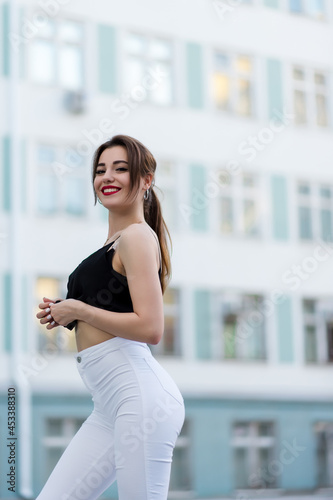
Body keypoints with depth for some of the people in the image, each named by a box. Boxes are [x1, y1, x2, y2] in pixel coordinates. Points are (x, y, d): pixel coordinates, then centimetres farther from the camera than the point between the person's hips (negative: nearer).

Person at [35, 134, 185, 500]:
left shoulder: (137, 236, -8)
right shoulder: (114, 242, 19)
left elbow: (149, 328, -19)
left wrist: (77, 310, -9)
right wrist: (64, 317, 13)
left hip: (139, 394, -10)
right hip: (109, 405, 10)